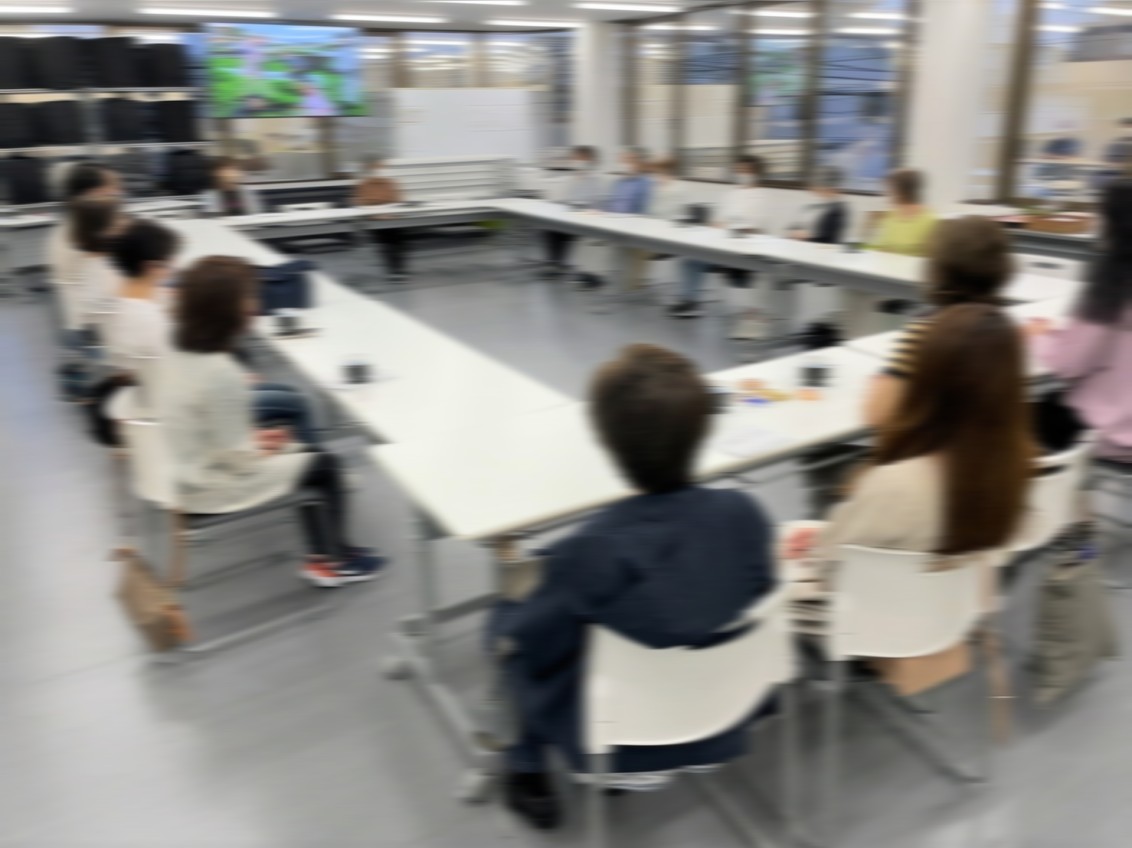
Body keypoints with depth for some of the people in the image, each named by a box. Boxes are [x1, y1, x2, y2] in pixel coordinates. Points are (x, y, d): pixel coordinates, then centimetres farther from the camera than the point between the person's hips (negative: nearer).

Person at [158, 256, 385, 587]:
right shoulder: (220, 373, -30)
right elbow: (236, 458, -24)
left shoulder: (177, 355, -3)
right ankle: (331, 559, 24)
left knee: (305, 461, 20)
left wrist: (252, 439, 4)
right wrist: (262, 448, -4)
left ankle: (325, 554, 28)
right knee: (323, 465, 7)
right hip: (213, 492, -8)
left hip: (186, 478, 8)